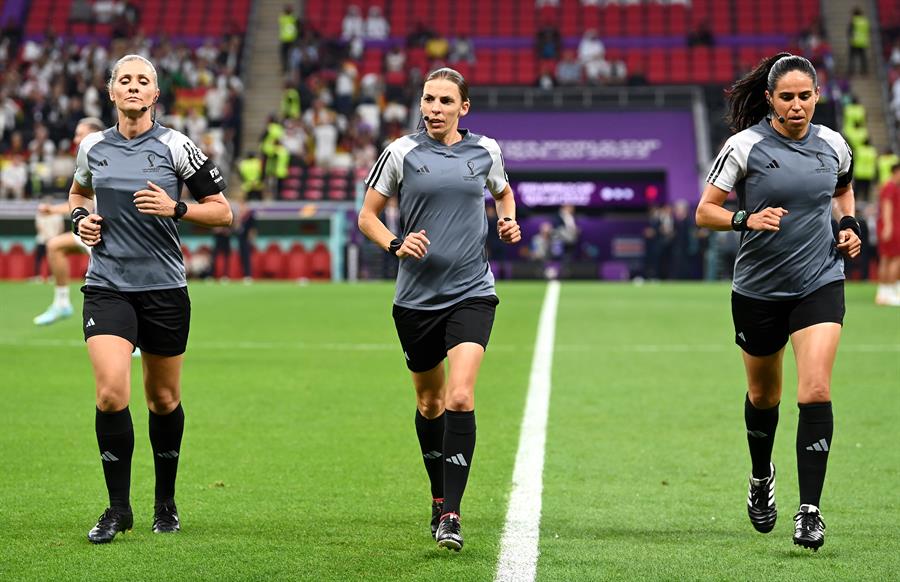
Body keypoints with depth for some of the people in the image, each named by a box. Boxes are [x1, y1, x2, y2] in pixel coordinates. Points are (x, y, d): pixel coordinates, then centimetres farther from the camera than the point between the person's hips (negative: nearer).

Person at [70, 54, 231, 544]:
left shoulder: (176, 146, -3)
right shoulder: (93, 146, 5)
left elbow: (222, 212, -1)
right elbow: (78, 193, 27)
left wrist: (175, 208, -17)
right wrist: (80, 218, 6)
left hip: (164, 289, -1)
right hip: (107, 287, 1)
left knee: (164, 400, 9)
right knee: (111, 393, -16)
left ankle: (166, 502, 29)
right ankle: (118, 507, -2)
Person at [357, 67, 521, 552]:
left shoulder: (485, 150, 4)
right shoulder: (402, 153, -1)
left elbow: (502, 191, 25)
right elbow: (367, 215, 5)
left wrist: (508, 221, 4)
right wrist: (396, 244, -14)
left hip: (472, 292, -1)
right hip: (417, 295, 1)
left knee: (460, 397, -17)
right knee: (429, 403, 13)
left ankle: (450, 515, -15)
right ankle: (438, 496, 35)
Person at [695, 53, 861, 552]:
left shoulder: (833, 145, 1)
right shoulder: (745, 146, -10)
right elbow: (705, 212, -8)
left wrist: (848, 225, 5)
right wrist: (747, 219, -26)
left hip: (820, 284, 1)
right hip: (758, 289, -1)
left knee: (816, 390, -16)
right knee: (763, 394, 16)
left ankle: (809, 510, -12)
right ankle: (761, 477, 45)